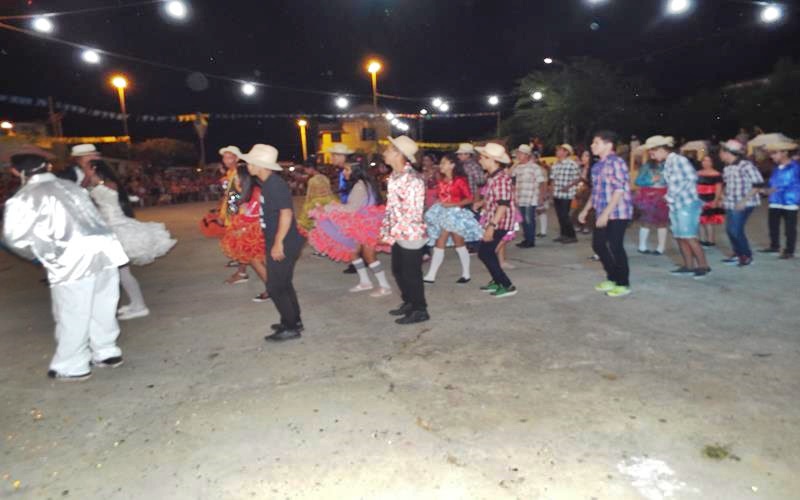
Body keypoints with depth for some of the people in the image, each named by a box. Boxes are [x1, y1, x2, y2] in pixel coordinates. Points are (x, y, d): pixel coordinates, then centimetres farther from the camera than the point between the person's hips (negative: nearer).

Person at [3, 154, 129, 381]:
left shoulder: (23, 198, 3)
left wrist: (43, 254, 9)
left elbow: (15, 236, -7)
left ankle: (72, 366, 19)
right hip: (104, 246, 6)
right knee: (102, 309, 18)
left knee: (72, 315, 8)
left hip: (74, 258, -6)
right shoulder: (71, 186, 20)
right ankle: (106, 352, 30)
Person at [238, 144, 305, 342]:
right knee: (283, 284, 19)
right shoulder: (268, 183, 11)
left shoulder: (275, 184, -19)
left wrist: (278, 243, -25)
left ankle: (291, 327, 9)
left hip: (283, 245, -10)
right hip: (276, 243, 10)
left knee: (275, 288, -2)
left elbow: (286, 213, -26)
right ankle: (294, 320, 31)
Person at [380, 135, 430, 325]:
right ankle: (408, 303, 36)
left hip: (411, 234, -9)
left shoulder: (413, 179, -22)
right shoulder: (394, 176, 7)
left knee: (411, 274, 3)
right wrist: (385, 229, 9)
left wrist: (392, 234, -21)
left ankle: (420, 311, 20)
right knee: (398, 271, 18)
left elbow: (413, 212, -24)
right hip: (397, 234, 9)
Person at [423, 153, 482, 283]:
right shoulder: (441, 181, 7)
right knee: (439, 244, 2)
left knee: (459, 244, 6)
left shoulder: (460, 180, -11)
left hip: (456, 213, -6)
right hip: (443, 214, 6)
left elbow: (469, 199, -12)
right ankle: (431, 275, 3)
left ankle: (466, 274, 21)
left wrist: (452, 204, -20)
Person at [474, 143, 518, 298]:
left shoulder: (501, 178, -21)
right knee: (488, 252, 18)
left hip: (500, 223, -10)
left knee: (484, 253, -8)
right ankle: (497, 282, 32)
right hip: (494, 221, 10)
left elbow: (503, 205, -27)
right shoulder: (493, 177, 10)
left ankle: (508, 286, -2)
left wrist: (491, 226, -30)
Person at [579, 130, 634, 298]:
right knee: (598, 245, 11)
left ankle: (623, 284, 11)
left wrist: (606, 213, -23)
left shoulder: (616, 162, -14)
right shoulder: (598, 165, 13)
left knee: (615, 247, -4)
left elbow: (619, 190, -20)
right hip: (603, 214, 9)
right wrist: (586, 210, 20)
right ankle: (612, 279, 26)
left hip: (617, 213, -9)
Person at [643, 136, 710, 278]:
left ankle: (703, 266, 1)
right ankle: (689, 266, 16)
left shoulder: (679, 160, -11)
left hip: (687, 204, -8)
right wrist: (669, 196, 2)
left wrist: (675, 194, -14)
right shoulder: (667, 164, 13)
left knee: (689, 237, -8)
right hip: (675, 205, 8)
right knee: (680, 237, 9)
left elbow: (692, 178, -16)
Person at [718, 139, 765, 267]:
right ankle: (738, 254, 25)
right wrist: (724, 196, 12)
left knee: (736, 230, -8)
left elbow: (758, 184, -17)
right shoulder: (727, 167, 7)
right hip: (730, 204, 8)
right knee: (729, 230, 11)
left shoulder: (746, 165, -16)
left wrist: (744, 200, -21)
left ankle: (747, 256, 9)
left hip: (743, 205, -8)